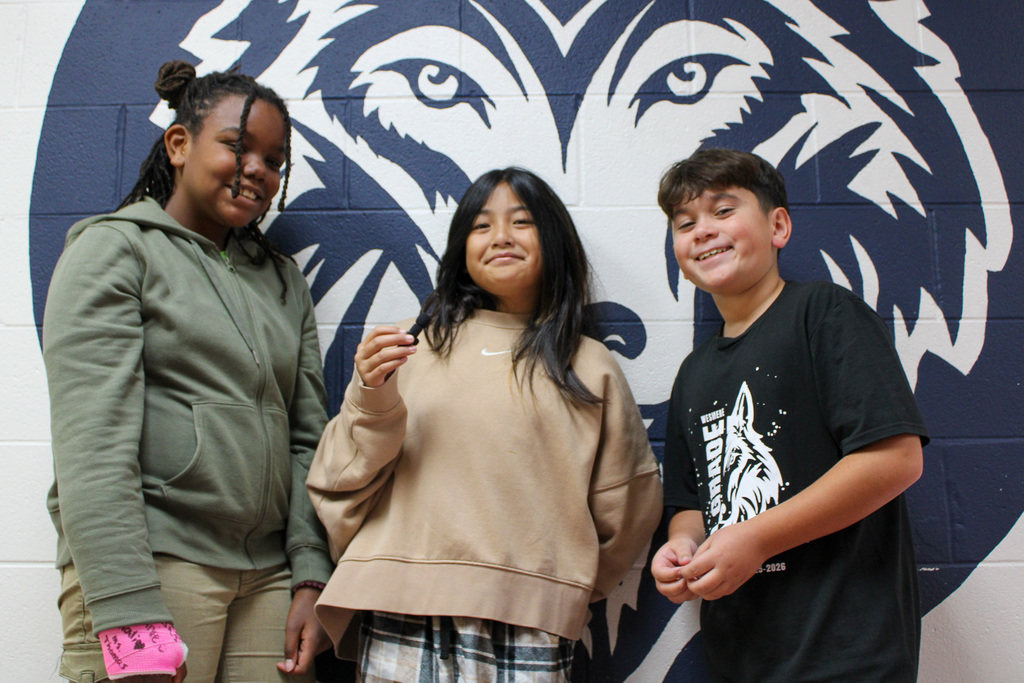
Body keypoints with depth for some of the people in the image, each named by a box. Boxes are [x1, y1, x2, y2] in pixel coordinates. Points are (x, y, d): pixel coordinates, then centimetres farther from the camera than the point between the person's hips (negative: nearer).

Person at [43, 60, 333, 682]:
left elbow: (308, 438, 11)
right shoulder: (115, 249, -1)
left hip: (268, 576, 5)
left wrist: (310, 581, 2)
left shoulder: (283, 279, 15)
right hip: (149, 562, -4)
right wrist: (131, 620, -19)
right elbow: (93, 444, -11)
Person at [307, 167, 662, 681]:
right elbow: (344, 479, 7)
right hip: (403, 616, 1)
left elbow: (625, 507, 13)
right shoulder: (419, 344, 6)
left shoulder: (589, 367, 7)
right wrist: (371, 401, -8)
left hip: (526, 623, 0)